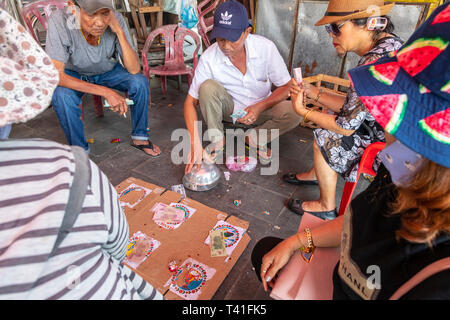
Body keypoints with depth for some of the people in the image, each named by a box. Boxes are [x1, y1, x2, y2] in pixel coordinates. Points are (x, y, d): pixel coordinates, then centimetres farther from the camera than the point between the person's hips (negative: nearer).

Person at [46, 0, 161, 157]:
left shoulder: (116, 20, -26)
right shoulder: (59, 21, -32)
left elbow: (134, 70, -27)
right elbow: (56, 75, -33)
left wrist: (119, 32, -38)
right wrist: (106, 92, -39)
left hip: (108, 72, 2)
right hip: (74, 76, -1)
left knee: (140, 82, -23)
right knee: (61, 95, -32)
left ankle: (139, 137, -2)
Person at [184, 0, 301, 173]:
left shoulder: (266, 47, -20)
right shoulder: (209, 58, -21)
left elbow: (286, 87, -11)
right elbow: (191, 101, -19)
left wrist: (260, 107, -28)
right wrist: (195, 143, -32)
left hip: (259, 109, 1)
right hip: (228, 109, 0)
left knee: (294, 113, -27)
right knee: (207, 87, -30)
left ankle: (254, 138, -2)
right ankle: (217, 141, -10)